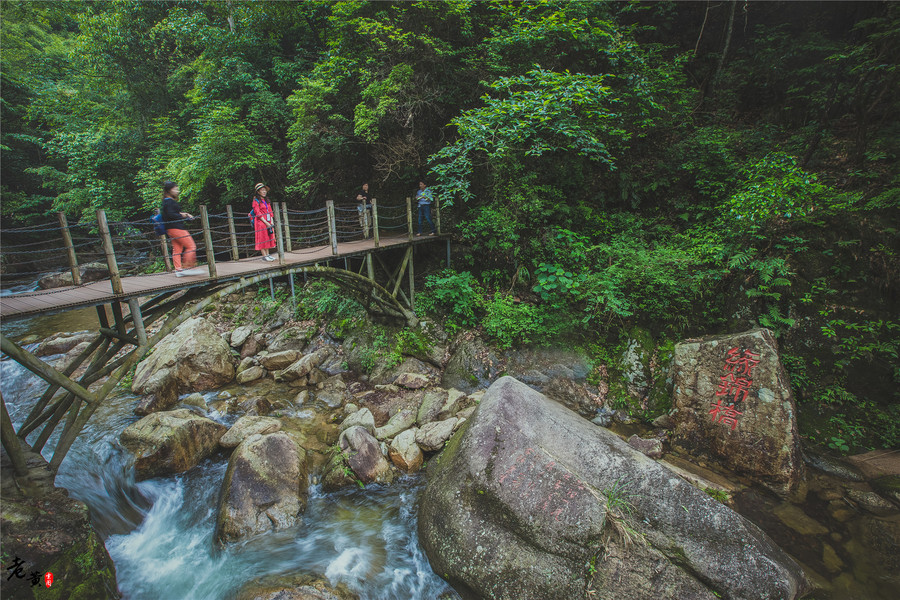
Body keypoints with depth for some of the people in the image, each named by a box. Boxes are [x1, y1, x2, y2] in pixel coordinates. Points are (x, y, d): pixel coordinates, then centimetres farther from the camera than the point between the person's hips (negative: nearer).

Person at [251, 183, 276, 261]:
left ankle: (267, 254, 13)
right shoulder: (256, 201, -5)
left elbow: (270, 212, 15)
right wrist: (266, 223, -16)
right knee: (262, 238, -6)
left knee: (268, 238, 7)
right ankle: (264, 256, -5)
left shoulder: (266, 201, 17)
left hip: (268, 223, 7)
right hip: (260, 222, -7)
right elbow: (258, 213, -12)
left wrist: (272, 222, 1)